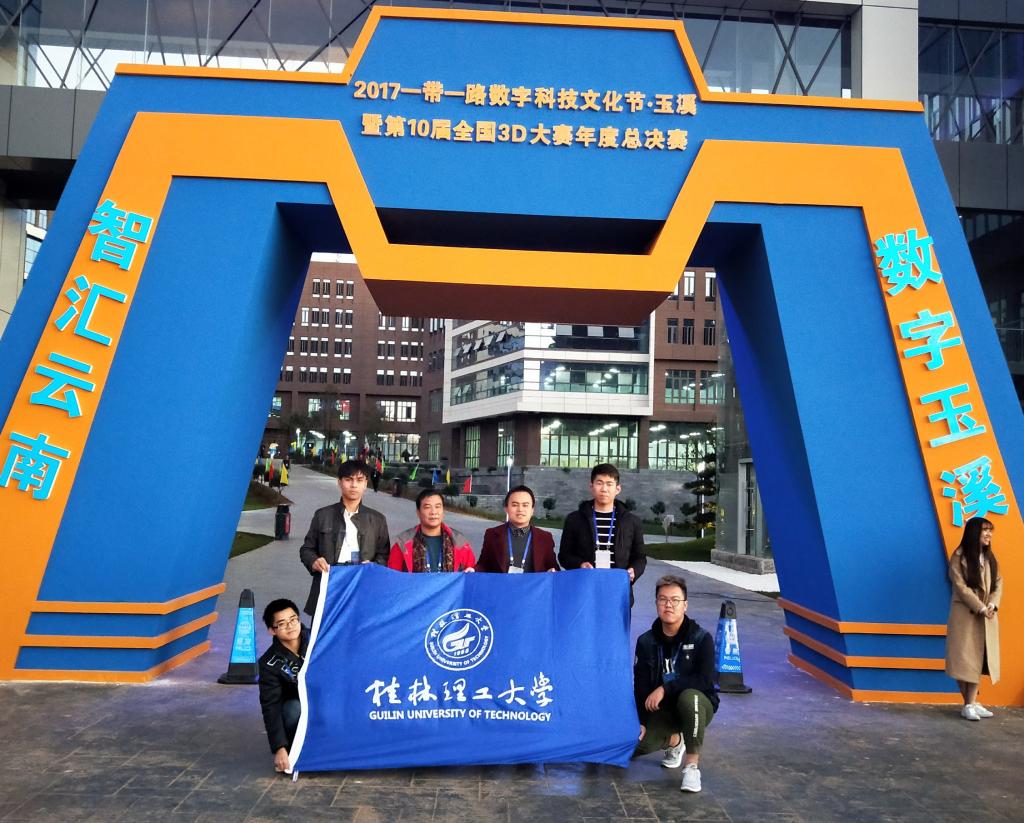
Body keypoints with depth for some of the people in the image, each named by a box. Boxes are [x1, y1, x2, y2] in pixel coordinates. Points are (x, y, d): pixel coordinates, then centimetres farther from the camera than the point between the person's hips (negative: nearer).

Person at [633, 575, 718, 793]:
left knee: (689, 697, -39)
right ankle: (674, 741, 16)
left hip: (699, 704, -4)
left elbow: (705, 680, -21)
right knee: (635, 746, -20)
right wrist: (640, 721, -10)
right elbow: (640, 685, 0)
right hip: (662, 709, 4)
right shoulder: (646, 642, 0)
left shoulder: (701, 638, -11)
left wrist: (665, 689, -24)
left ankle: (692, 764, -22)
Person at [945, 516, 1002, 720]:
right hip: (966, 615, -5)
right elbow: (960, 586, -12)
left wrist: (992, 605, -11)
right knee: (964, 659, -4)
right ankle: (969, 704, 1)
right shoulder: (959, 556, -6)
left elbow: (998, 583, 6)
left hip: (987, 617, 6)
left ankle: (971, 704, 7)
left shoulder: (990, 557, 12)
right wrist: (980, 608, -17)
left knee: (979, 659, 4)